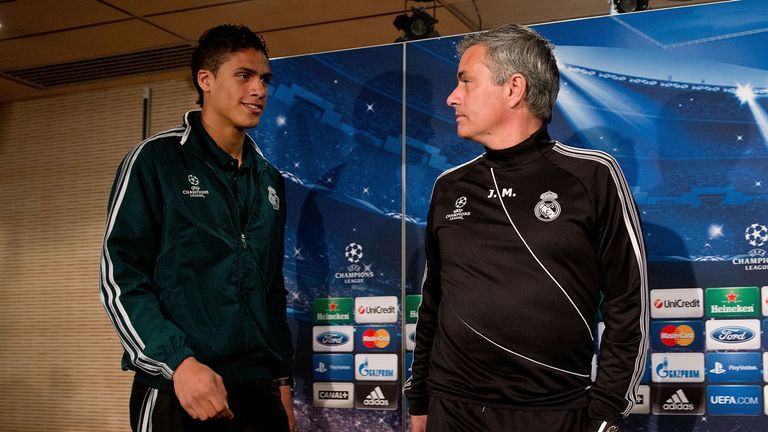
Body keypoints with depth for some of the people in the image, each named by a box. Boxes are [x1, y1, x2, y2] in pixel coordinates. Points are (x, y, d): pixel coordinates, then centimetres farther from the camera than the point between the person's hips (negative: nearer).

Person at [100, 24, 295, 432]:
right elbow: (120, 279, -9)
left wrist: (282, 380, 16)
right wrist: (179, 362, -21)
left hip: (258, 391, 6)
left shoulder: (268, 179, 14)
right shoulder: (157, 159, -4)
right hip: (174, 393, -5)